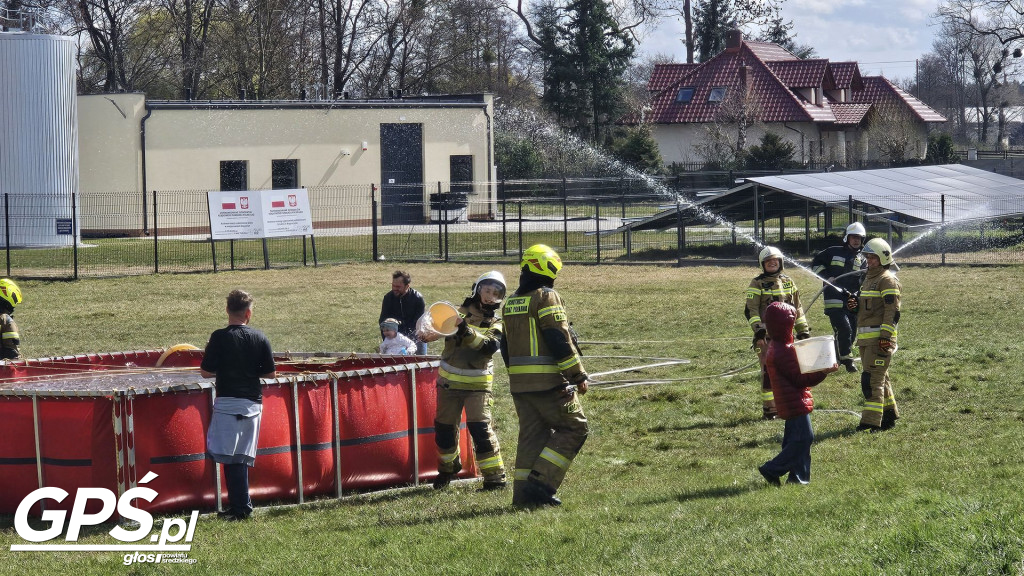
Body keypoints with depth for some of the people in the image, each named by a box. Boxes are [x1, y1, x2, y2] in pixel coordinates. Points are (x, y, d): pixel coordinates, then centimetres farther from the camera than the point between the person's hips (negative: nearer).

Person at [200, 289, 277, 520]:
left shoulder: (219, 337, -8)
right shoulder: (259, 338, 1)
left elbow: (206, 372, -7)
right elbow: (271, 373, 6)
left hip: (228, 402, -4)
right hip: (253, 403, 4)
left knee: (231, 457, -3)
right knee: (243, 456, 12)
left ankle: (241, 507, -9)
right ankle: (238, 505, 16)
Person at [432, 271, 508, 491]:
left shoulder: (496, 324, 2)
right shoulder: (459, 313, 5)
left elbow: (489, 346, -17)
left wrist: (468, 332, -33)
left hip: (477, 384, -2)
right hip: (449, 381, 2)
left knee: (480, 428, -14)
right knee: (444, 427, 10)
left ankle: (494, 476, -9)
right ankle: (448, 467, 35)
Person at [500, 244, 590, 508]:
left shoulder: (510, 302, 15)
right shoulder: (546, 297, -10)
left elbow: (506, 346, 19)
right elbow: (560, 341, -15)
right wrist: (579, 376, -10)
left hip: (519, 383, 8)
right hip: (549, 382, -8)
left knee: (532, 434, 12)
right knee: (574, 428, 1)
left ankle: (524, 493, 7)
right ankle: (541, 482, -7)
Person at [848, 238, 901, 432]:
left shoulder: (887, 280, -9)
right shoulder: (868, 278, 21)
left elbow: (892, 310, -16)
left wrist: (886, 336, -22)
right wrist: (855, 304, 8)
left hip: (880, 336, -10)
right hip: (866, 338, 10)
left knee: (872, 378, -13)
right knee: (879, 378, 16)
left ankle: (872, 421, -15)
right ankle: (890, 414, 26)